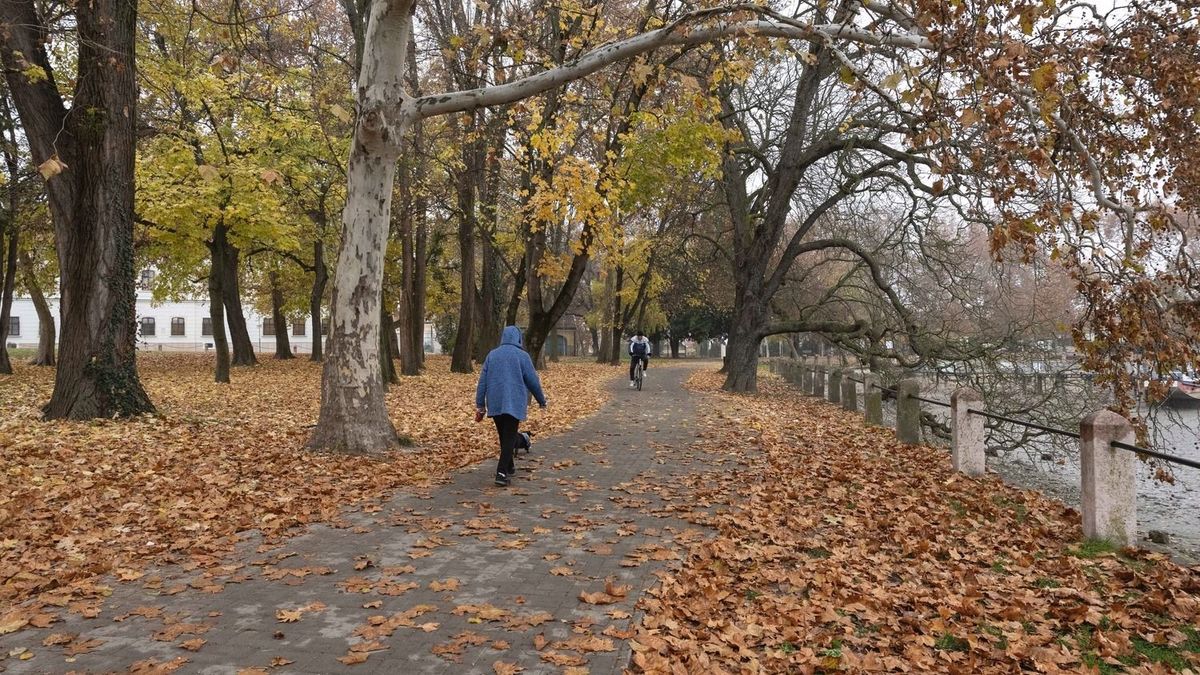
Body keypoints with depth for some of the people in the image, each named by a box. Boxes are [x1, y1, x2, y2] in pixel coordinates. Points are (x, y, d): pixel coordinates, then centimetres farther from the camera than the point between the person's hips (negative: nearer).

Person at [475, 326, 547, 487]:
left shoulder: (492, 355, 7)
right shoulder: (522, 355, -4)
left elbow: (482, 382, 6)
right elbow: (533, 381, -2)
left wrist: (480, 405, 10)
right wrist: (542, 400, 12)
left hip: (495, 404, 4)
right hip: (514, 404, -4)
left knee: (503, 436, 19)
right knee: (510, 437, -2)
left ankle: (509, 467, 33)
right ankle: (502, 473, -14)